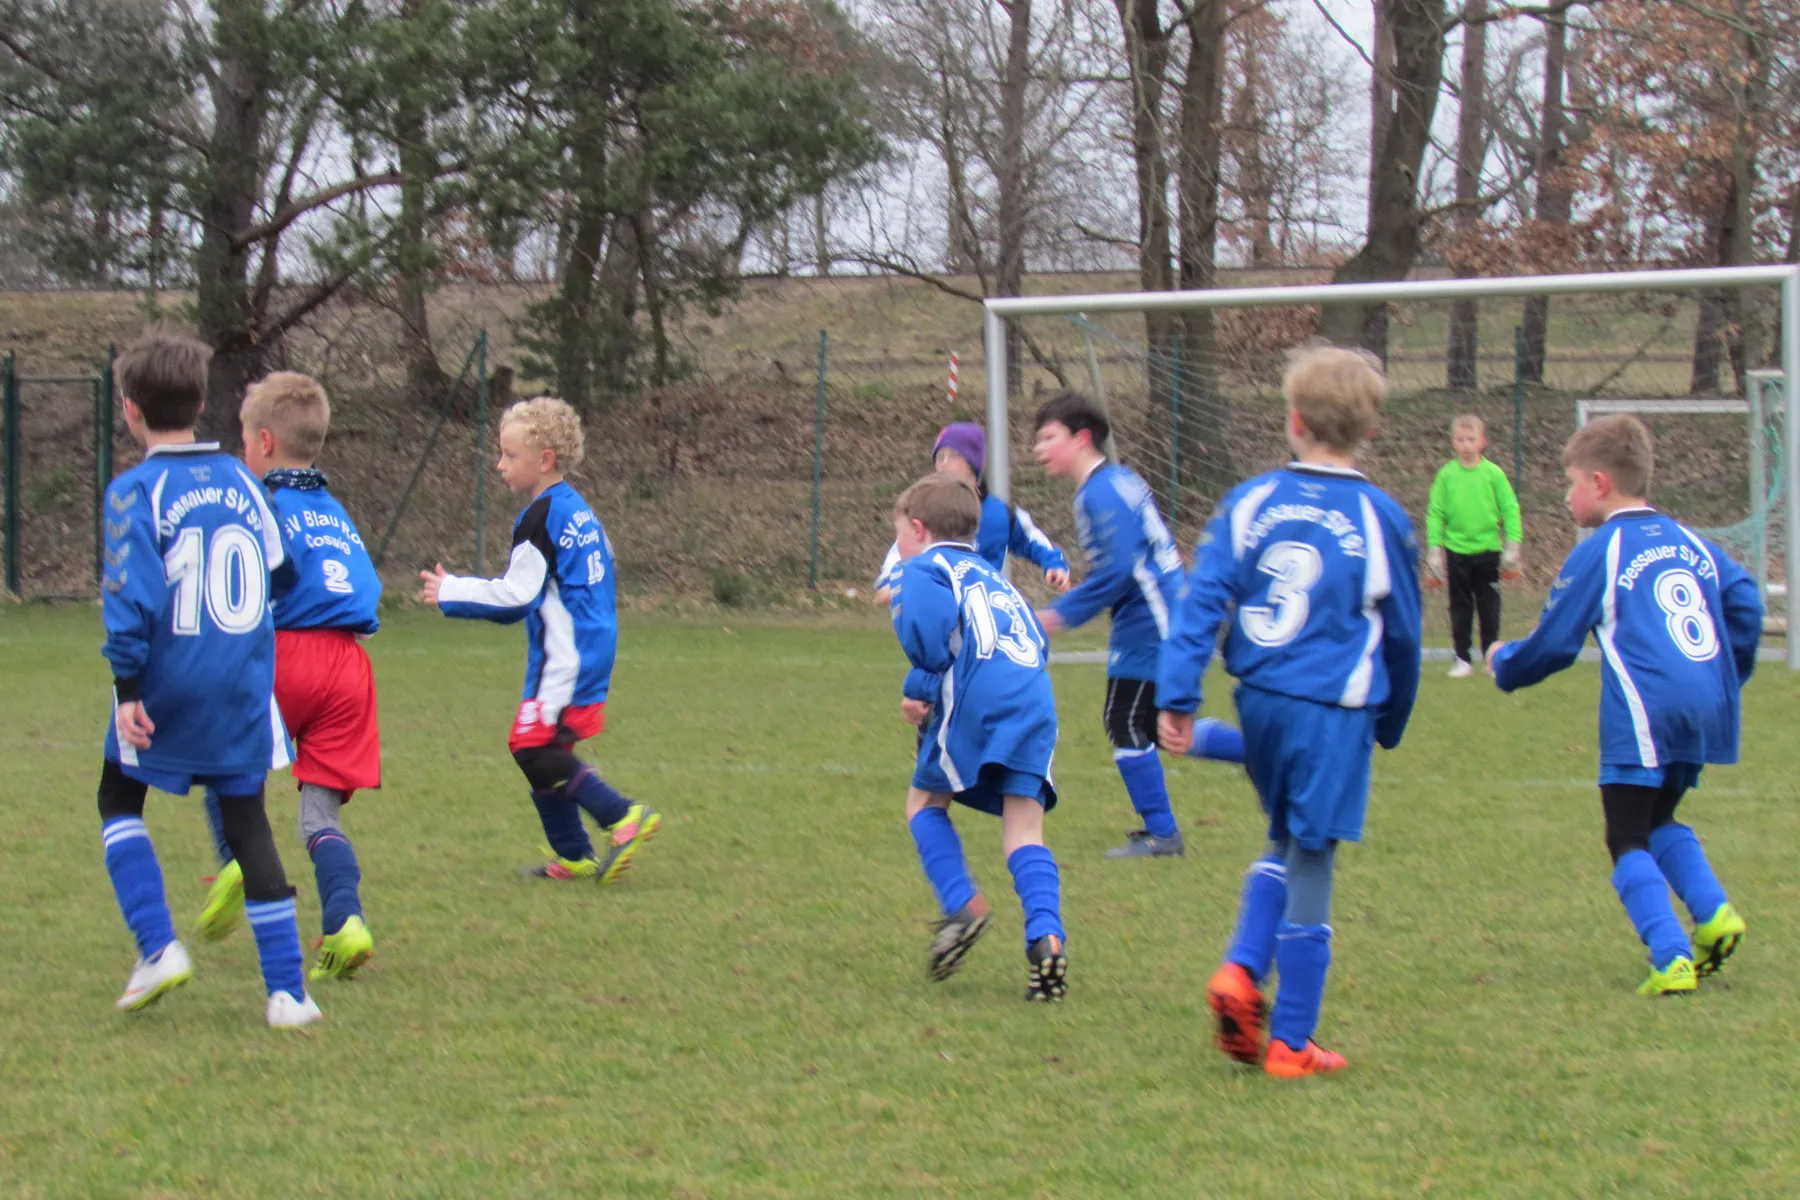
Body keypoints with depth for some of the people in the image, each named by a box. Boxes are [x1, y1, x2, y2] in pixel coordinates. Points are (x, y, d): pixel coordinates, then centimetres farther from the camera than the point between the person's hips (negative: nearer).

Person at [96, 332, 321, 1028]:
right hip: (244, 685, 4)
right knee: (247, 821, 9)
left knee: (118, 800, 18)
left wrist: (127, 685, -15)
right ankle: (287, 991, 3)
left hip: (168, 685, -4)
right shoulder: (242, 482, 7)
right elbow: (273, 564, 13)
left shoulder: (135, 490, -10)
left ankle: (158, 946, 1)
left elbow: (130, 593, -17)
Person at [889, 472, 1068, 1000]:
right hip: (1036, 699, 6)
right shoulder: (992, 576, 33)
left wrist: (920, 687, 2)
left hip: (978, 698, -6)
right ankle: (1046, 934, -17)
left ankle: (962, 903, -5)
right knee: (1024, 827, 2)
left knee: (925, 800, 13)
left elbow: (931, 625, -13)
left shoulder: (926, 569, 10)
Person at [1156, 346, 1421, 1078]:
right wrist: (1391, 723, 20)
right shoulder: (1381, 519, -2)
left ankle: (1241, 970, 2)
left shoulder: (1249, 503, 2)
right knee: (1311, 862, 2)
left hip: (1260, 702, 3)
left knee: (1286, 844, 23)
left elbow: (1203, 600, -4)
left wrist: (1176, 696, -4)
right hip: (1334, 712, -3)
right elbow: (1402, 634, 6)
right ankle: (1291, 1044, 7)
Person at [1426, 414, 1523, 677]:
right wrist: (1434, 553, -1)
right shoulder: (1446, 474, 0)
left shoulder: (1493, 473, -2)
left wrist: (1513, 548, -3)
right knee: (1460, 608, 6)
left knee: (1489, 608, 4)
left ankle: (1491, 655, 16)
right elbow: (1435, 513, 3)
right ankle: (1462, 659, 12)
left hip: (1488, 549, 0)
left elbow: (1510, 509, 1)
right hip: (1456, 551, 1)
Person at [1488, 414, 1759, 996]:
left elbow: (1552, 644, 2)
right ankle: (1713, 911, 3)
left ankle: (1670, 959, -14)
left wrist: (1505, 664, 22)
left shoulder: (1599, 553, 0)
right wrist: (1729, 679, 19)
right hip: (1707, 709, 7)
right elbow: (1745, 602, 10)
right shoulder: (1691, 542, 16)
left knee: (1627, 840, 0)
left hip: (1643, 715, -7)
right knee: (1659, 820, 24)